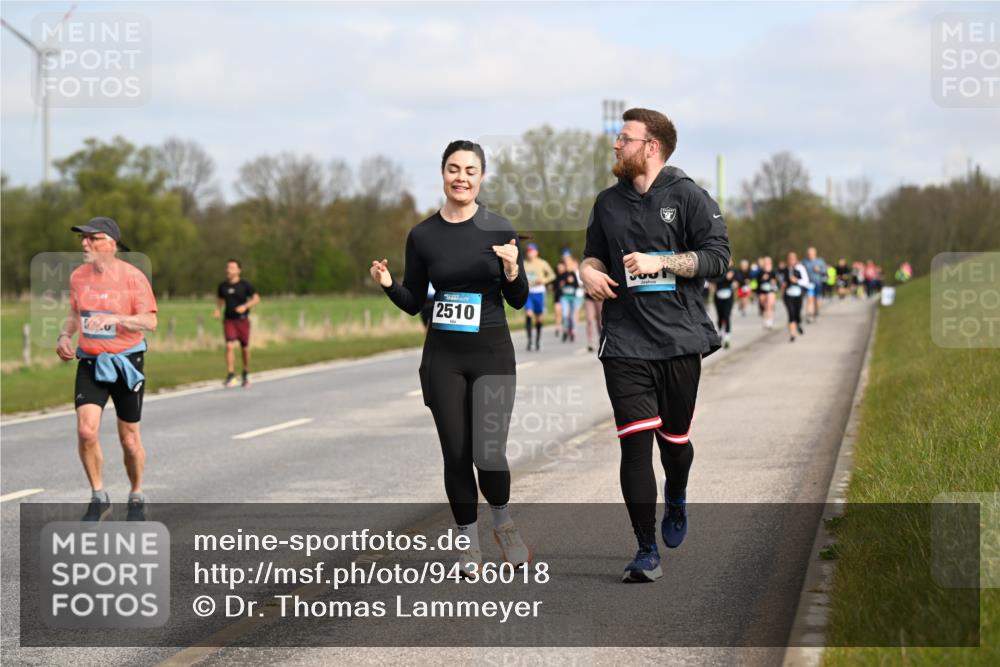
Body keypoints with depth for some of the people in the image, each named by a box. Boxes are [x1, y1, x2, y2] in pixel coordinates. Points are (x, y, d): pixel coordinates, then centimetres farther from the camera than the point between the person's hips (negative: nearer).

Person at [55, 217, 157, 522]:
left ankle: (137, 497, 27)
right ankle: (98, 498, 3)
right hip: (90, 363, 3)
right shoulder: (78, 276, 3)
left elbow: (150, 321, -16)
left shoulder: (132, 276, -12)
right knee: (86, 430, -14)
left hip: (125, 362, -3)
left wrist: (114, 318, -31)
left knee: (129, 439, 4)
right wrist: (64, 336, 0)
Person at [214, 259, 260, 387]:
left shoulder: (245, 285, -6)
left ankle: (246, 374, 29)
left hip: (242, 320, -1)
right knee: (229, 346, -15)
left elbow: (256, 299, -5)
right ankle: (230, 376, -18)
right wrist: (217, 310, -2)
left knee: (245, 348, 8)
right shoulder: (222, 286, 3)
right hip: (228, 320, 1)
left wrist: (245, 306, -21)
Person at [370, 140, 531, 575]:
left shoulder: (499, 230, -1)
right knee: (456, 453, 2)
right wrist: (388, 285, -10)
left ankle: (502, 521, 21)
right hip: (442, 357, 1)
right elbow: (413, 303, 9)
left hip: (492, 352, -1)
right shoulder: (423, 236, 2)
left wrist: (513, 271, -18)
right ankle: (468, 540, 20)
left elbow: (518, 301, 2)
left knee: (488, 454, -9)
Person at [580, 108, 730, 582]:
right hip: (624, 344, 2)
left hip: (679, 340, -2)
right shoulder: (608, 203, 12)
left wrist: (660, 262, -16)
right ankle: (647, 552, -5)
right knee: (635, 441, -9)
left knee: (674, 438, 11)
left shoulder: (687, 196, -2)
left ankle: (675, 501, 46)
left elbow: (718, 257, -8)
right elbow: (594, 255, 25)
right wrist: (588, 271, 2)